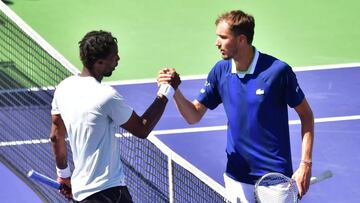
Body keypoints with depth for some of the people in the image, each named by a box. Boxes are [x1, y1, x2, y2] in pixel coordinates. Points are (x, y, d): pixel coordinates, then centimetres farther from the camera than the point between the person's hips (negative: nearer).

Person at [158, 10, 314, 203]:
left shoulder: (278, 71, -15)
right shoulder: (220, 71, -1)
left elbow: (306, 115, -6)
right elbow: (193, 116, 4)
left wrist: (305, 164, -13)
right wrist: (175, 91, -16)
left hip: (275, 178, -4)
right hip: (236, 179, 4)